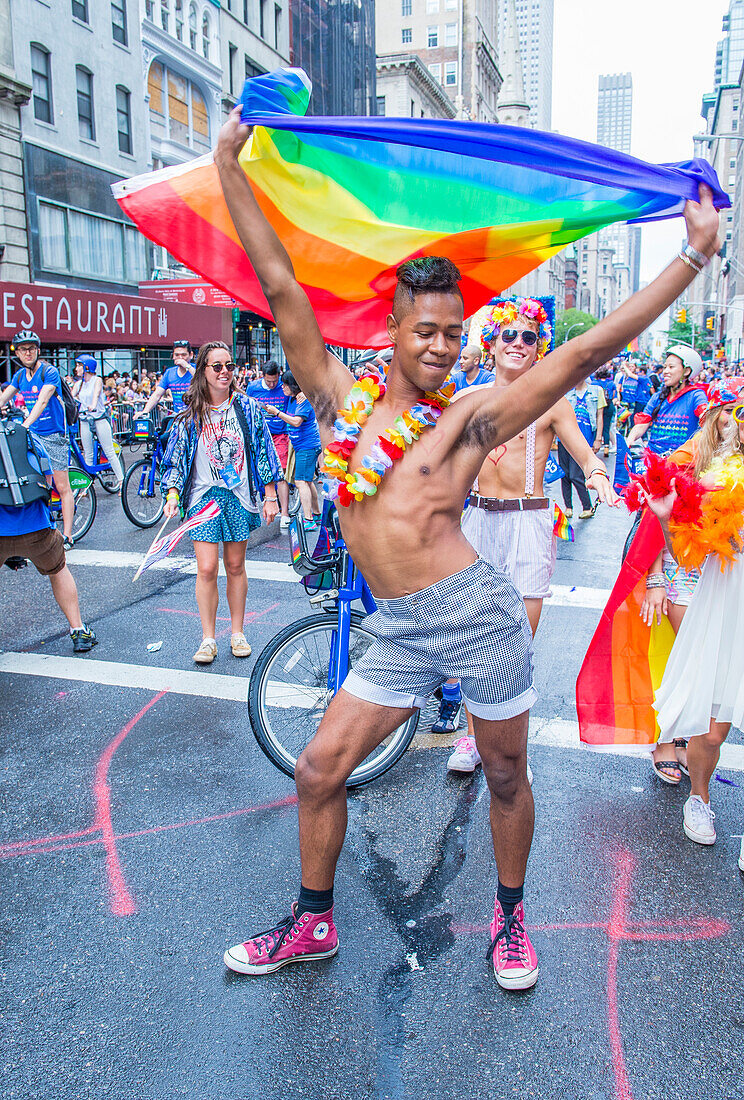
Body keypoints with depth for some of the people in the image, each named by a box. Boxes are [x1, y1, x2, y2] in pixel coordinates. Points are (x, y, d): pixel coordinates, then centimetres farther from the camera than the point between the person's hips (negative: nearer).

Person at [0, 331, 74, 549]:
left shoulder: (49, 372, -12)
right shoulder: (20, 376, 9)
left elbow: (42, 402, -24)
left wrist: (25, 425, -36)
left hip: (53, 435, -6)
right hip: (32, 434, 6)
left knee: (62, 487, -4)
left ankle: (67, 536, -1)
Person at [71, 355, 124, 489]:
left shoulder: (97, 380, -2)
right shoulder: (78, 384, 12)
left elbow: (96, 394, -21)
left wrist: (93, 405, -41)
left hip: (99, 419, -5)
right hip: (85, 421, 5)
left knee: (109, 452, -5)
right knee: (88, 455, 6)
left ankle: (121, 481, -3)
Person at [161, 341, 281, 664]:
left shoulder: (247, 407, 2)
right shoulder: (189, 415, 1)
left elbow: (263, 451, 5)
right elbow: (176, 458, 5)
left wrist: (270, 496, 3)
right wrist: (172, 494, -9)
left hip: (240, 495, 1)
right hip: (204, 495, 0)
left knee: (235, 567, 8)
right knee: (207, 569, -7)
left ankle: (237, 633, 22)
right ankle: (208, 639, 5)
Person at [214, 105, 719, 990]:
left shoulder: (470, 417, -4)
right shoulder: (339, 399, 3)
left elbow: (585, 352, -6)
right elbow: (282, 290, 3)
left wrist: (693, 256, -6)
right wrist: (230, 169, 5)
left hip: (477, 616, -2)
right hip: (395, 633, 3)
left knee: (506, 779, 14)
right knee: (318, 773, 8)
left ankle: (510, 916, 41)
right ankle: (312, 923, 32)